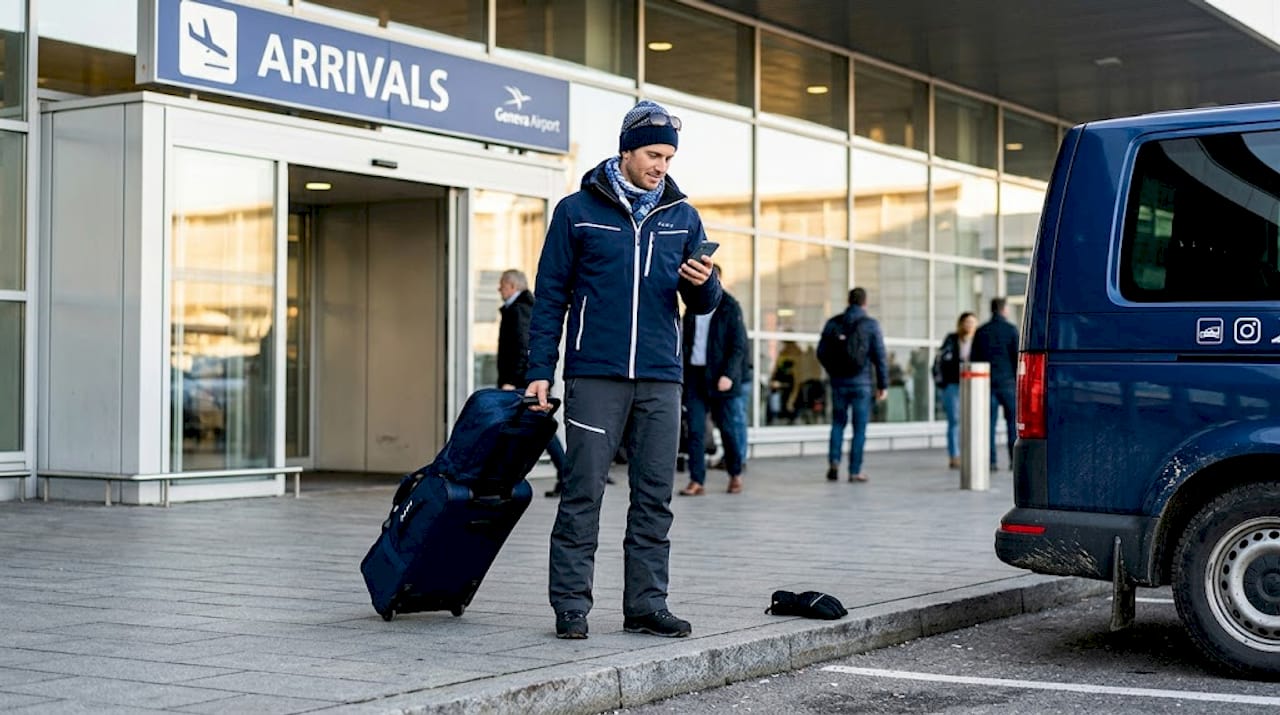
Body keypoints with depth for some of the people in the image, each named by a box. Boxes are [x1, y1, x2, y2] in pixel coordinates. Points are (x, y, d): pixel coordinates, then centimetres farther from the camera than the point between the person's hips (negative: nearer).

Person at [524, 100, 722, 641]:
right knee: (583, 493, -3)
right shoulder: (578, 210, 4)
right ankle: (570, 605, 3)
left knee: (654, 498, 5)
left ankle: (646, 605, 12)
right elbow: (550, 296, 4)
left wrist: (703, 284, -9)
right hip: (595, 375, -3)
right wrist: (539, 371, -3)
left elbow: (703, 305, 14)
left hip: (660, 379, 4)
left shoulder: (682, 216, 13)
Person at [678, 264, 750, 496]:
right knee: (695, 430, -2)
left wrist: (729, 375, -17)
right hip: (695, 373, 4)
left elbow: (738, 345, -7)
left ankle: (735, 474, 23)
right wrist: (683, 369, 6)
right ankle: (697, 480, 0)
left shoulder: (730, 307, -3)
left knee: (728, 428, 3)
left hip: (721, 377, -4)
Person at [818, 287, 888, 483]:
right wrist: (883, 385, -1)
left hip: (839, 382, 3)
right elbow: (879, 356, -8)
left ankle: (834, 461, -2)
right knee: (859, 428, 5)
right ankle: (855, 471, 4)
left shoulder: (833, 323, 3)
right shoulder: (870, 324, -6)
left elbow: (821, 352, 5)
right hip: (862, 383, -3)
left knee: (838, 423, 15)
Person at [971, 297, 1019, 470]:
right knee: (1013, 421, 4)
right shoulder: (1011, 329, -2)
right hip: (1007, 381, -3)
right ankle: (1014, 459, -1)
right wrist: (1019, 381, 0)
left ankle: (991, 461, -2)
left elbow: (974, 358, 9)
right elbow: (1017, 357, -5)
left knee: (989, 422, 2)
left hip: (987, 382, 3)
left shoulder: (981, 332, 8)